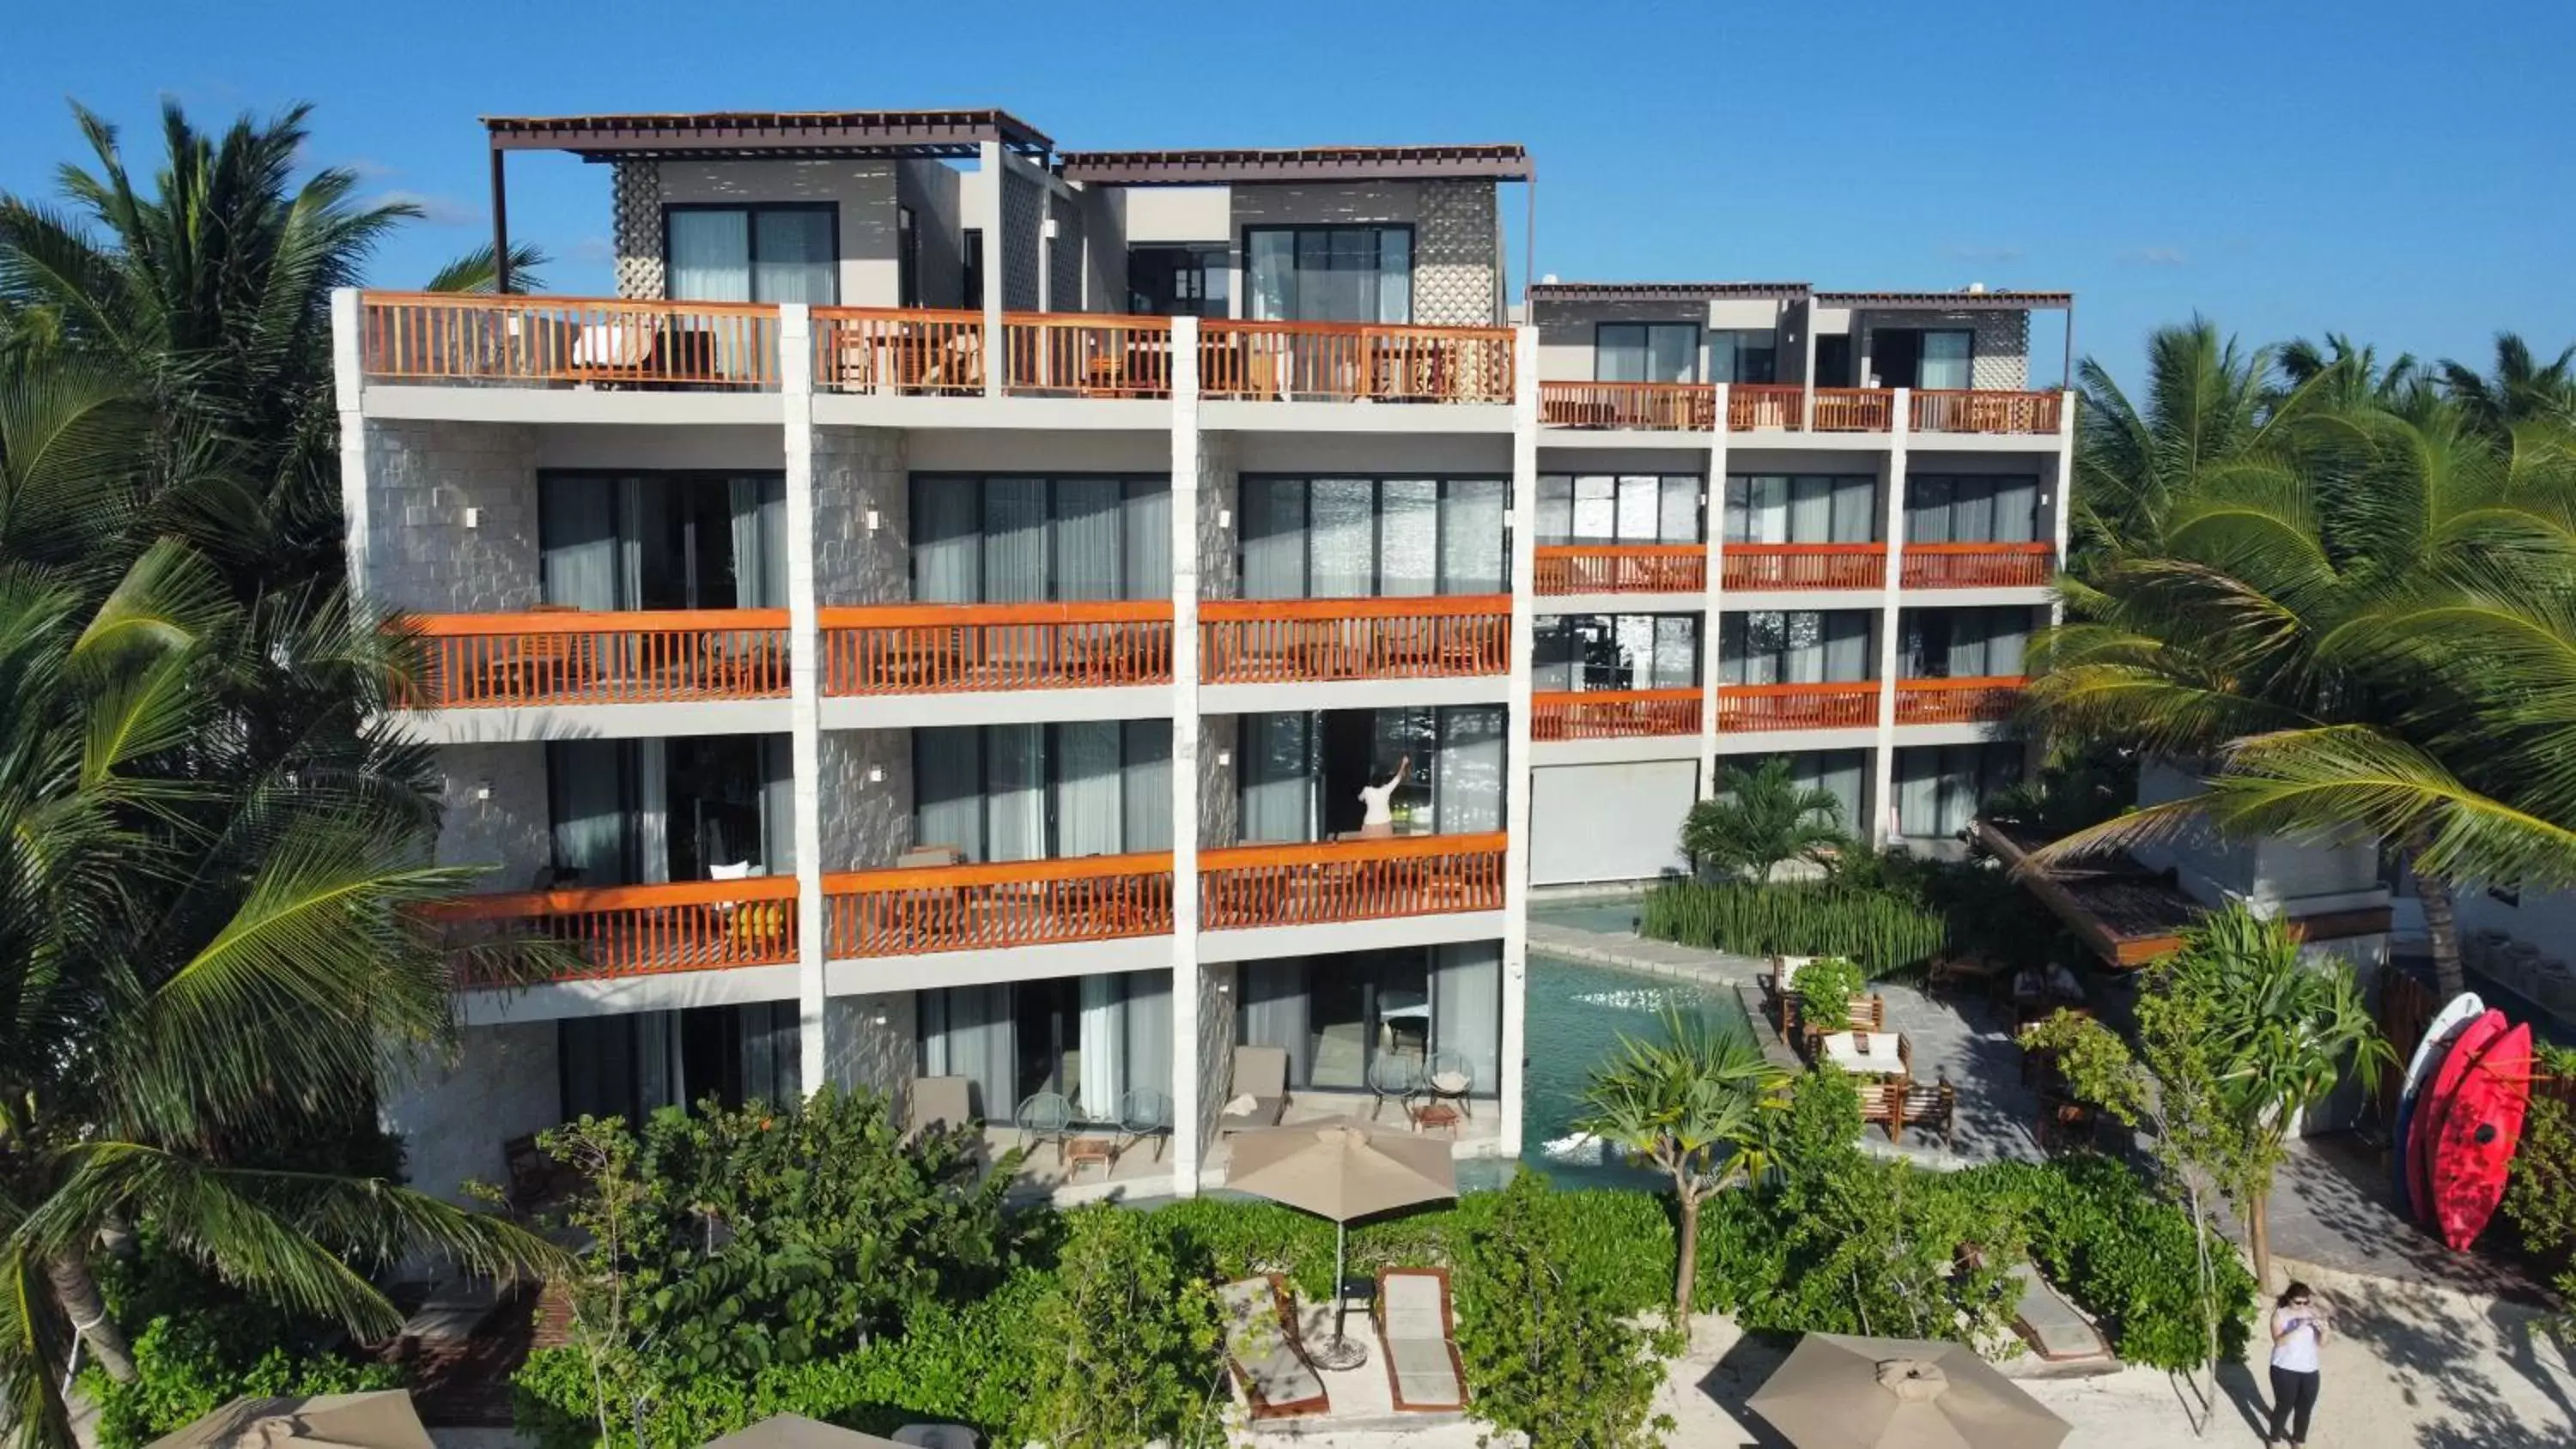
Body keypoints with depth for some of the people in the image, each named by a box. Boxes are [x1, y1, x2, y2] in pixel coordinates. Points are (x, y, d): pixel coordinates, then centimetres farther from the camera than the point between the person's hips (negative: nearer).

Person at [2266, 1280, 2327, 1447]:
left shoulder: (2314, 1314, -3)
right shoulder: (2280, 1314, -13)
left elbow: (2322, 1344, -5)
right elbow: (2279, 1341, -25)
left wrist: (2323, 1329, -26)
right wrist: (2298, 1328, -36)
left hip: (2309, 1370, 4)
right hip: (2285, 1370, -4)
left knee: (2305, 1408, 16)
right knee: (2284, 1407, 7)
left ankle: (2298, 1439, 40)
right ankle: (2274, 1439, 30)